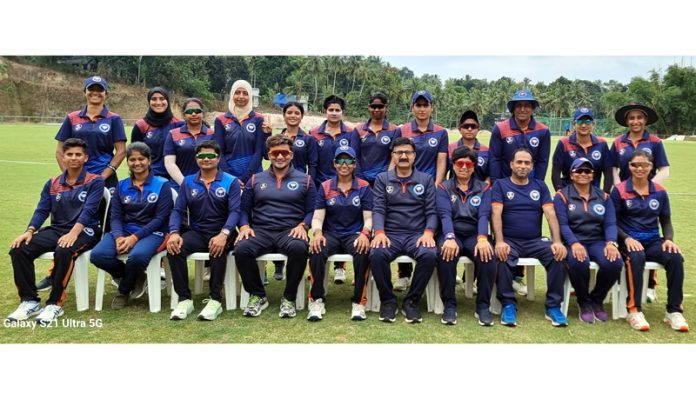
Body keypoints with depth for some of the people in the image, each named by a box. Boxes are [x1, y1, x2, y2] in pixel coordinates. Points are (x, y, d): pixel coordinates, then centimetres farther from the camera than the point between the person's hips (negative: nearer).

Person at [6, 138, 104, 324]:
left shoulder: (95, 181, -2)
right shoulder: (52, 184, 15)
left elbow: (88, 210, -15)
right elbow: (42, 210, 7)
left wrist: (73, 233, -30)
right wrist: (30, 231, -13)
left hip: (85, 231, -5)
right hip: (56, 229, 6)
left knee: (63, 251, -38)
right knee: (18, 249, -18)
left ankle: (55, 304, -23)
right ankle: (30, 301, -7)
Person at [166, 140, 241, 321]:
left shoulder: (231, 182, 2)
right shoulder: (188, 182, 12)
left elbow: (234, 211, -9)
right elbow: (178, 210, 5)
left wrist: (224, 234, -28)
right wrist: (174, 232, -17)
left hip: (221, 233, -3)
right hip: (197, 233, 3)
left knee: (218, 249, -37)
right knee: (174, 248, -27)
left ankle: (215, 300, -25)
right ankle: (184, 299, -18)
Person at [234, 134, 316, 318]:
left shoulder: (304, 180, 12)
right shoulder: (255, 180, 17)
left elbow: (311, 211, 8)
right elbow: (244, 209, 16)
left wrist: (303, 225, -11)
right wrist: (244, 226, -3)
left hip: (290, 232, -1)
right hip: (260, 231, 2)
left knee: (299, 248, -37)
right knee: (241, 249, -30)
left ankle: (289, 298, -14)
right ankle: (257, 296, -6)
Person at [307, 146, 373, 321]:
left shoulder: (364, 187, 5)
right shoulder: (325, 187, 8)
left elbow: (368, 217, 1)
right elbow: (318, 217, 3)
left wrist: (365, 234, -21)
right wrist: (317, 233, -19)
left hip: (355, 234, -1)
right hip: (330, 234, 1)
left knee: (363, 252, -36)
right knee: (316, 251, -33)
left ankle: (358, 301, -21)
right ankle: (317, 300, -19)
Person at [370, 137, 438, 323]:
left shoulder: (426, 179, 13)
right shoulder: (382, 179, 13)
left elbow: (431, 211, 6)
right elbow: (378, 209, 2)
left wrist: (429, 232, -14)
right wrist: (379, 232, -17)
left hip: (417, 234, 0)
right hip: (390, 234, 0)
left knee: (429, 255, -32)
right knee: (376, 255, -33)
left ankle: (411, 301, -11)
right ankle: (387, 300, -9)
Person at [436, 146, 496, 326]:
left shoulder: (483, 188, 11)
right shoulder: (444, 187, 8)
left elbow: (484, 215, -5)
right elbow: (445, 215, -8)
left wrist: (482, 239, -26)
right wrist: (450, 238, -29)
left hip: (474, 235, 1)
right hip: (451, 234, -1)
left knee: (488, 256, -31)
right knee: (446, 254, -35)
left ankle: (483, 306, -16)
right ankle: (449, 305, -20)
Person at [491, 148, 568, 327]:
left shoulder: (540, 186, 13)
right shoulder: (500, 185, 5)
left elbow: (550, 214, 3)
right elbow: (496, 214, -8)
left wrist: (557, 241, -13)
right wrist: (500, 241, -24)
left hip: (535, 241, 3)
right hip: (509, 241, -2)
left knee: (558, 255, -26)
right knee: (501, 258, -35)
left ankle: (553, 306, -12)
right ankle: (508, 305, -18)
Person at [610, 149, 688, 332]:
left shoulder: (660, 192, 9)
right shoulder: (619, 191, -1)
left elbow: (666, 221, 15)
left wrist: (668, 239, -5)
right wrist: (627, 238, -18)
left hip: (653, 241, 4)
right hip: (628, 241, -3)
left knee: (676, 258, -27)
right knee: (636, 258, -37)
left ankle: (674, 311, -15)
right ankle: (634, 310, -29)